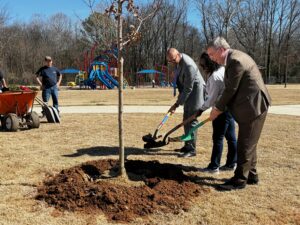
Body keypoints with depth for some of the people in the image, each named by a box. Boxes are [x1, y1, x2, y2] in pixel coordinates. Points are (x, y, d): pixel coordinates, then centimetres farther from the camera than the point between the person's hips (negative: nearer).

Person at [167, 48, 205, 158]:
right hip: (187, 91, 9)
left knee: (191, 120, -8)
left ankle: (191, 149, -1)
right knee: (186, 120, 14)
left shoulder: (188, 65, -28)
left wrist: (177, 104, -24)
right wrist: (180, 96, 17)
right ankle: (187, 145, 26)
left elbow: (188, 88, -26)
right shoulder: (178, 61, -1)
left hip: (195, 91, -9)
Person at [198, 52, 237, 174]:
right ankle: (231, 163, 23)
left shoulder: (215, 76, -20)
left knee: (218, 138, -2)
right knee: (231, 137, 13)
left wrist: (202, 108, -6)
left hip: (222, 109, -10)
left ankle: (214, 166, 6)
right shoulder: (223, 69, 11)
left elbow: (212, 98, -18)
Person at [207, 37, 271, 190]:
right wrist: (221, 107, 7)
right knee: (248, 144, 16)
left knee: (245, 145, -3)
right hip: (251, 106, 10)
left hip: (253, 106, -10)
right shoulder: (234, 58, 13)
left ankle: (240, 179, 6)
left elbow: (231, 89, -19)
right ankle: (251, 175, 28)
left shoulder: (235, 60, -20)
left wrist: (218, 108, -8)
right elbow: (231, 88, 14)